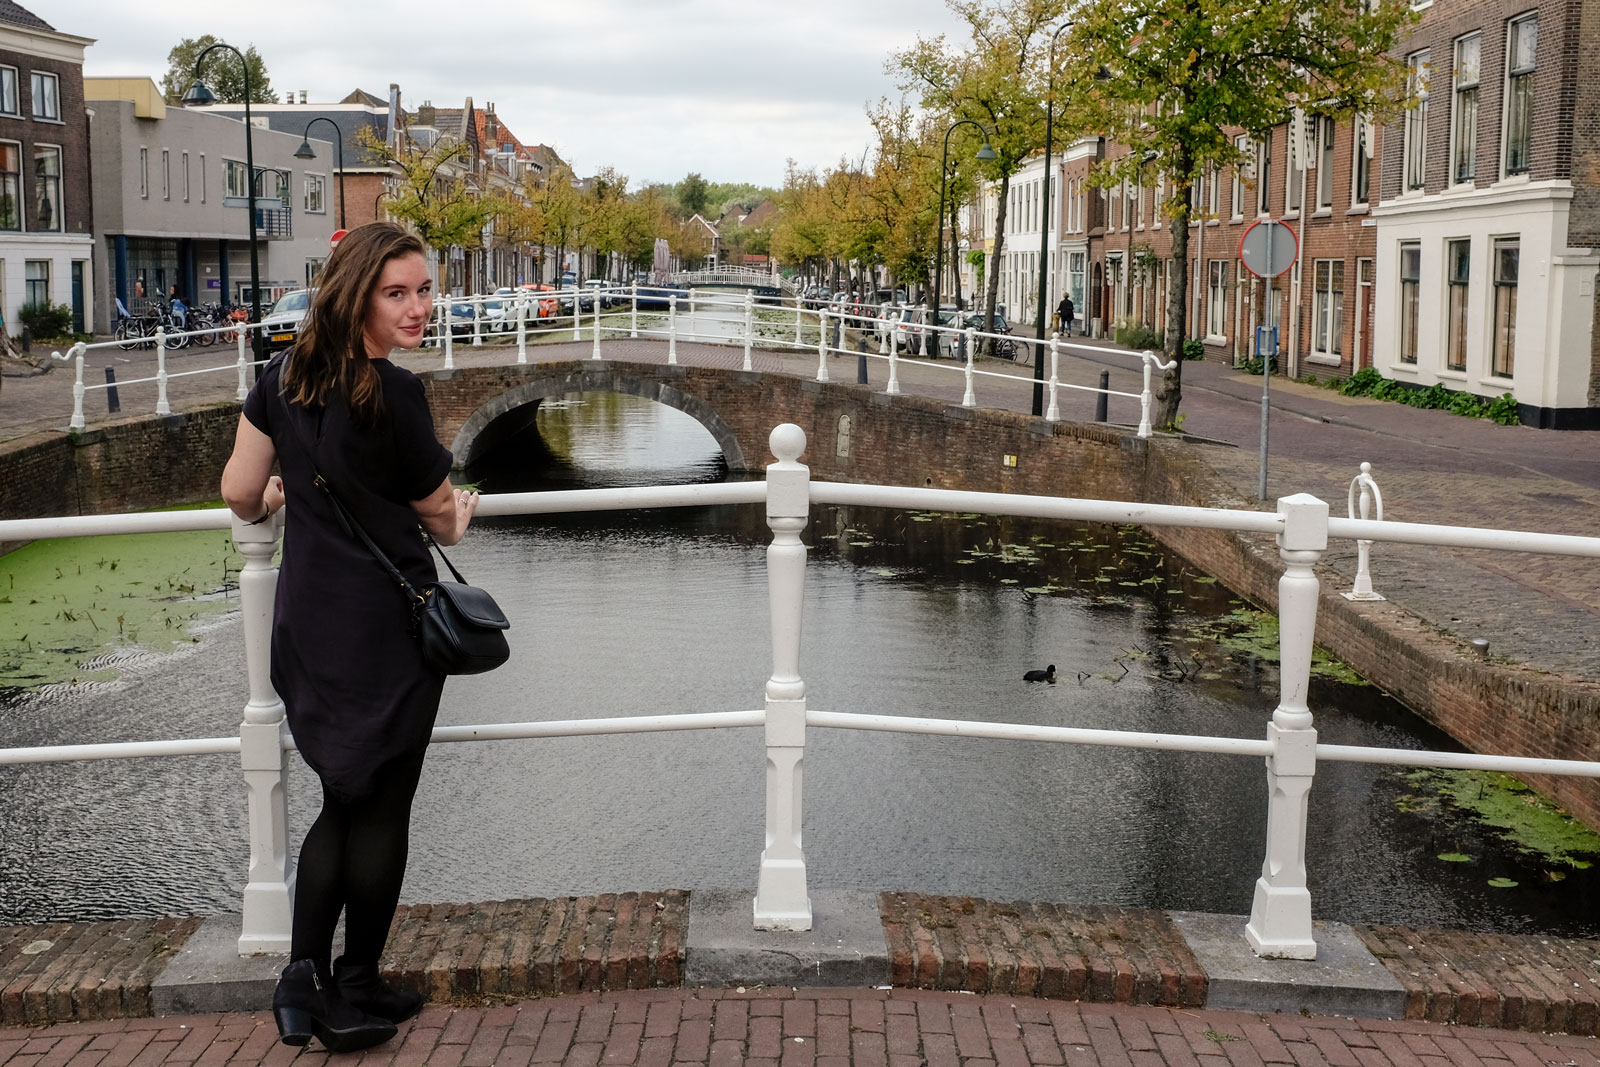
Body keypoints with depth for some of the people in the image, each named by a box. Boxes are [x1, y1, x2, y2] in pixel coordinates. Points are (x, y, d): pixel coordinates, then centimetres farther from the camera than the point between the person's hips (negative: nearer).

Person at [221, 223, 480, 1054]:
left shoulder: (284, 375, 2)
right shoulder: (393, 394, -18)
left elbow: (239, 491, 6)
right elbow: (438, 509, -6)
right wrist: (456, 523, 17)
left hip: (305, 616, 6)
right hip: (385, 623, -6)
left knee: (342, 802, 19)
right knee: (381, 810, 8)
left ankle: (303, 980, 13)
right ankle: (355, 998, 18)